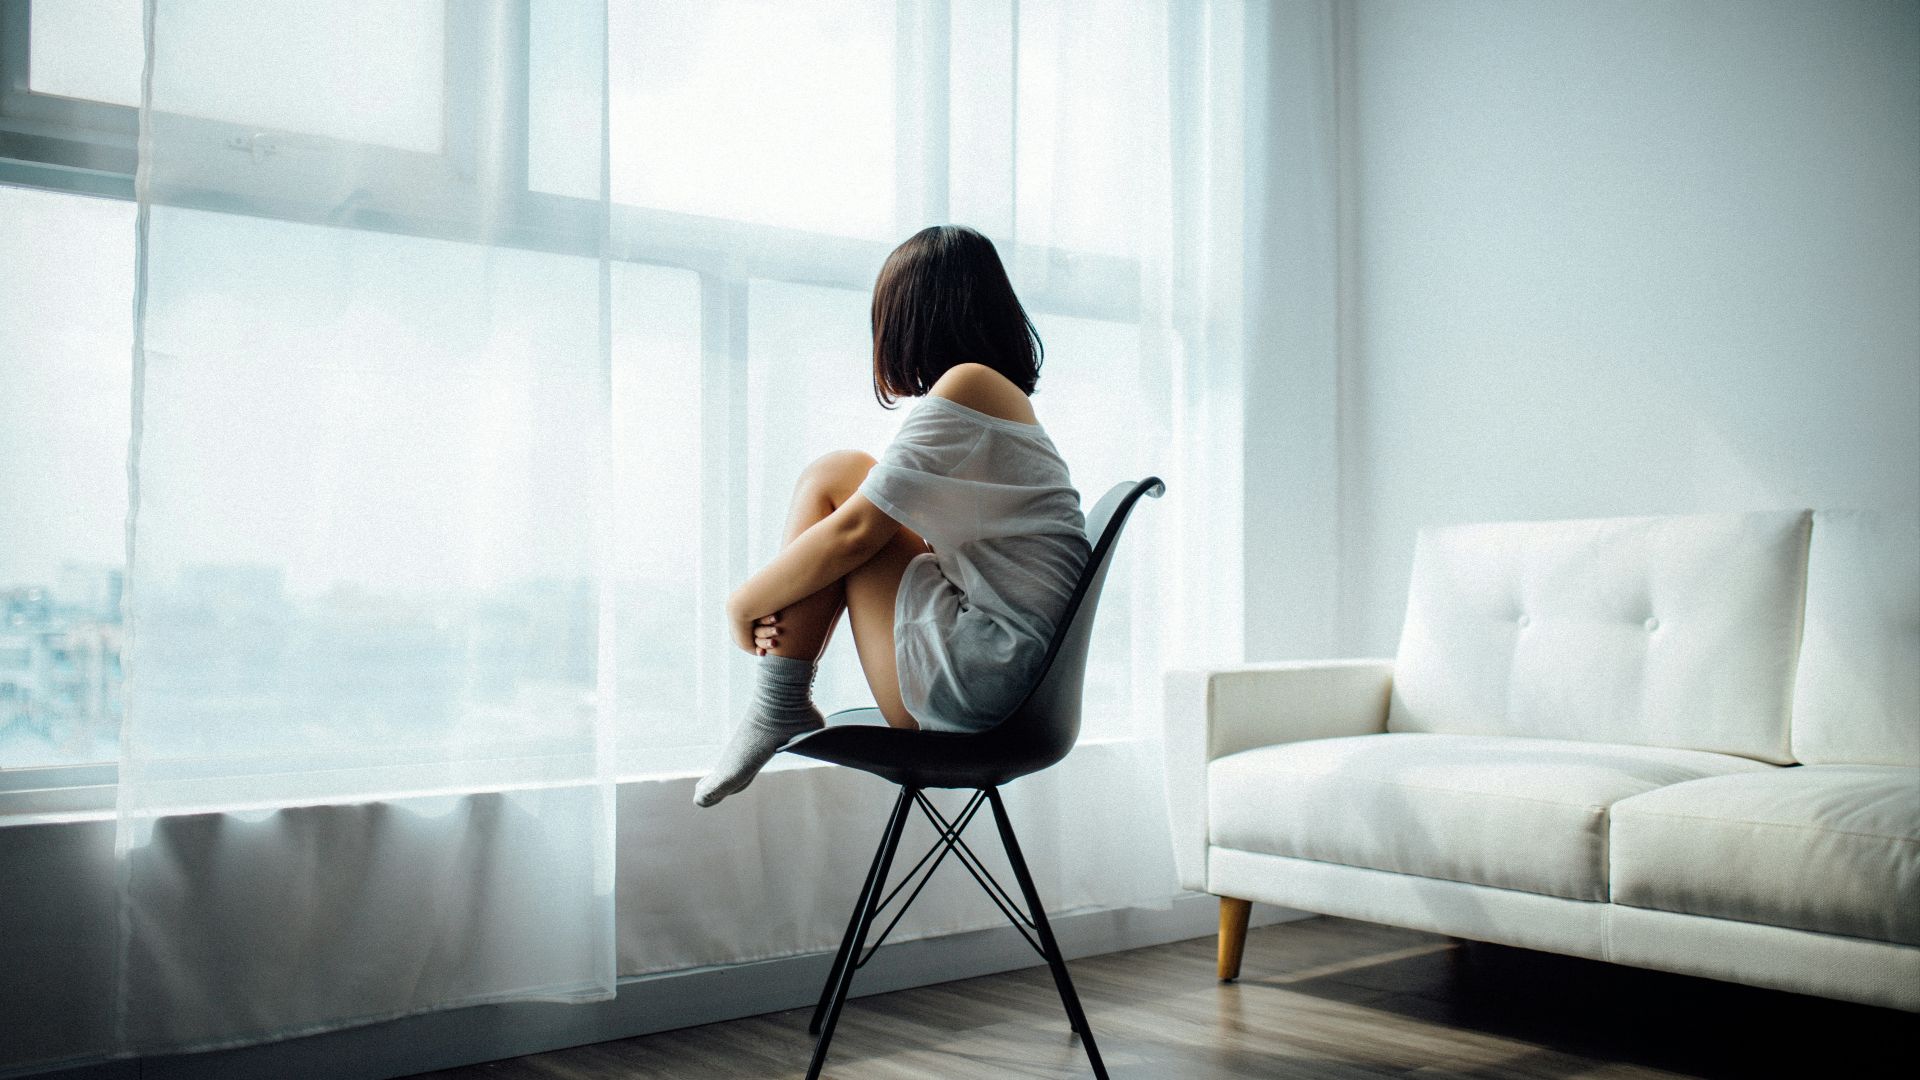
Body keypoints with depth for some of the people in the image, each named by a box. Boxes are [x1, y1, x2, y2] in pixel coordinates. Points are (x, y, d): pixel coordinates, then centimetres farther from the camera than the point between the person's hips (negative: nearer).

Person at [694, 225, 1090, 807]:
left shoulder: (967, 384, -10)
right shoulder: (1007, 398, 18)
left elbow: (856, 532, -13)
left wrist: (746, 602, 2)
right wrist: (777, 601, 4)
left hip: (971, 678, -10)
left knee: (833, 477, -3)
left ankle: (776, 710, 0)